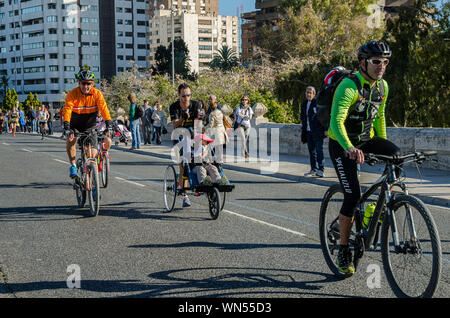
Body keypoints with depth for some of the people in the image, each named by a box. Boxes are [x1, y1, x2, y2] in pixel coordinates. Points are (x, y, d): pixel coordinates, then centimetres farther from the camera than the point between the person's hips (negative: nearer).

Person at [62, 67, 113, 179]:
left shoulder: (97, 94, -16)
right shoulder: (73, 94, -20)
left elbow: (104, 109, -24)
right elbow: (67, 110, -30)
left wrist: (109, 126, -37)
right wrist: (67, 128, -43)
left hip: (89, 125, 1)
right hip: (75, 124, -1)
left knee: (93, 154, -6)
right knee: (70, 140, -31)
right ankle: (73, 166, -16)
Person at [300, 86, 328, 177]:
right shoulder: (304, 104, 14)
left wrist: (326, 129, -12)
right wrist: (303, 130, 16)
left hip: (317, 131, -7)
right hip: (308, 131, 7)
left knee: (319, 150, -7)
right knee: (311, 150, 11)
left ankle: (321, 170, -5)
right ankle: (313, 169, 18)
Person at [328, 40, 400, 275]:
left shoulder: (382, 86, 0)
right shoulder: (349, 86, -23)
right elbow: (336, 121, -36)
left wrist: (383, 147, 15)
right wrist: (350, 148, -52)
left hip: (367, 140, 6)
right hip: (342, 145, -6)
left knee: (396, 155, -23)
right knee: (353, 195, -15)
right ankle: (343, 249, 2)